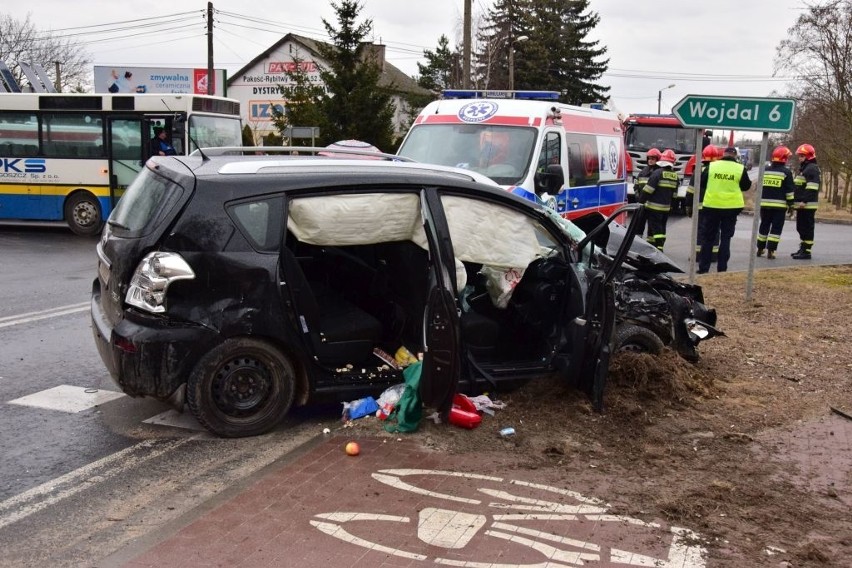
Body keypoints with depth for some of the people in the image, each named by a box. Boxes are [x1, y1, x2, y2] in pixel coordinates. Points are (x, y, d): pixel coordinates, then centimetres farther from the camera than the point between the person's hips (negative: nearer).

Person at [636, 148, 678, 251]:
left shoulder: (658, 173, -14)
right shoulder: (674, 175, 7)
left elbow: (648, 190, -17)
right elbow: (674, 193, 13)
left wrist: (640, 199, -8)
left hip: (655, 207, -7)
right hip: (666, 207, 7)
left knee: (656, 228, -6)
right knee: (661, 228, 14)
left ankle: (659, 248, -14)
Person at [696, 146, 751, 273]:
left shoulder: (711, 166, -4)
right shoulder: (740, 169, -5)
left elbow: (701, 182, 7)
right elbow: (746, 186, 6)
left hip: (712, 206, 0)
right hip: (732, 207, 0)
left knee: (708, 237, 8)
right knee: (725, 238, 8)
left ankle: (703, 268, 9)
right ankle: (722, 269, 7)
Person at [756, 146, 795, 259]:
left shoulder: (765, 170, 7)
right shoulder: (786, 172, -6)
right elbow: (789, 190, -6)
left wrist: (760, 201, 22)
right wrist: (791, 204, 1)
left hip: (765, 203, 4)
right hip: (779, 205, -4)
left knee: (764, 226, 15)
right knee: (776, 228, -1)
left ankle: (760, 249, 21)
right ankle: (770, 251, -6)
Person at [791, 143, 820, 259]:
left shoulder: (812, 168, -12)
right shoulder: (803, 168, 21)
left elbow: (812, 188, -21)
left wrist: (804, 201, -26)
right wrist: (796, 201, 23)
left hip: (808, 205, -10)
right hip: (801, 205, 10)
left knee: (807, 228, -8)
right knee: (801, 228, 15)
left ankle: (806, 252, -7)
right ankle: (802, 249, 23)